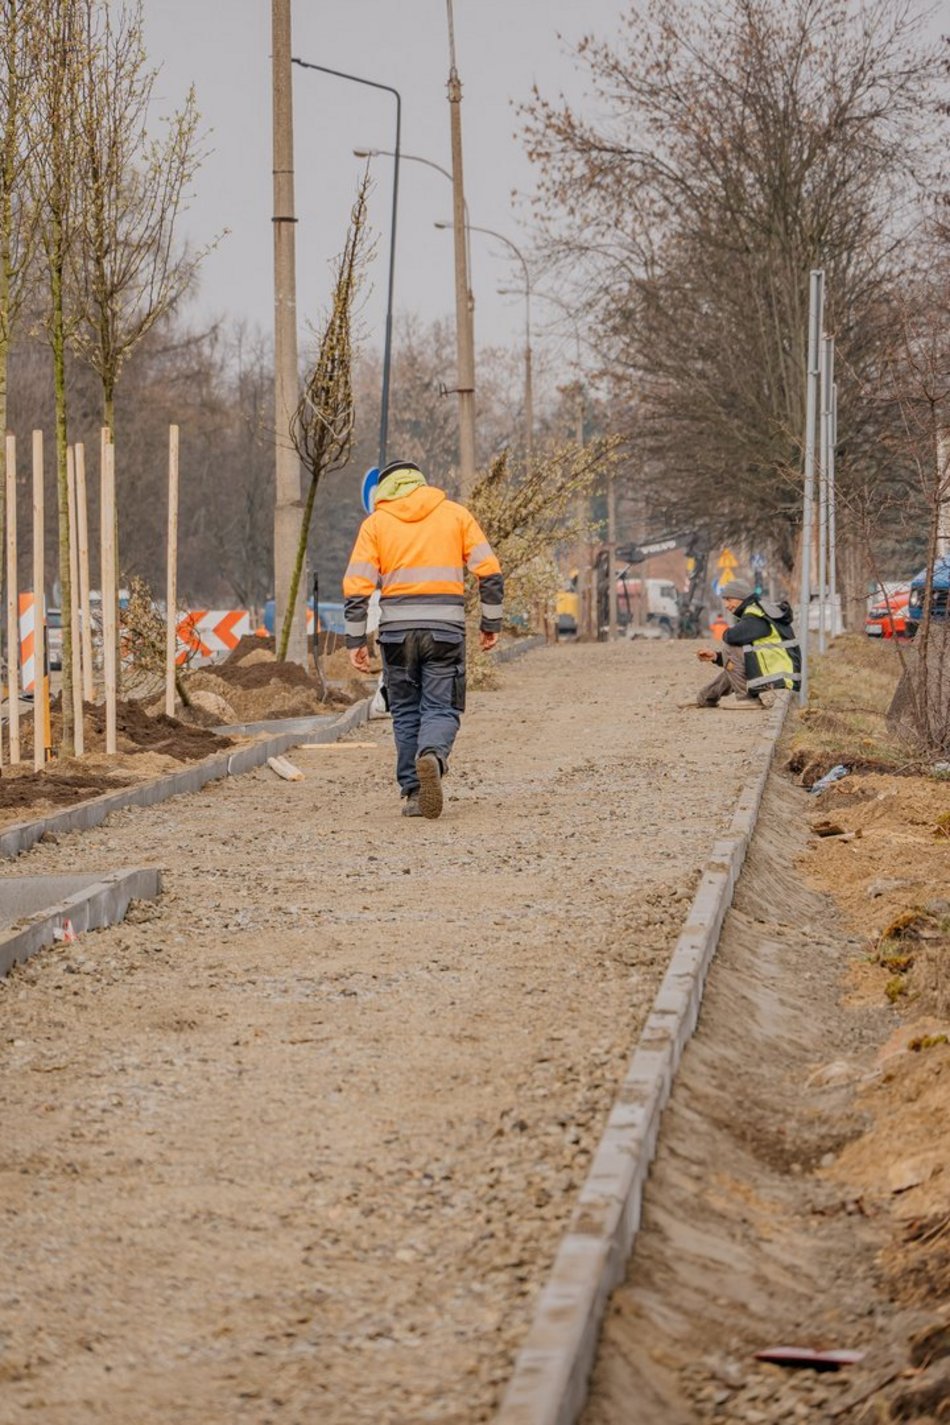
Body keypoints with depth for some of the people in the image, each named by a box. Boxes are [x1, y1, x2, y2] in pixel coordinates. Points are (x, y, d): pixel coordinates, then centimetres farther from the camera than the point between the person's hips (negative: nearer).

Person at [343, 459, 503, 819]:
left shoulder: (376, 523, 7)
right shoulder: (455, 514, 8)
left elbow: (356, 586, -1)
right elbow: (489, 572, 3)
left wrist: (355, 640, 3)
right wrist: (491, 623, 10)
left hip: (397, 628, 1)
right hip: (445, 627, 0)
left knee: (406, 712, 12)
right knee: (441, 709, 1)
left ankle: (413, 791, 9)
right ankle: (432, 755, -29)